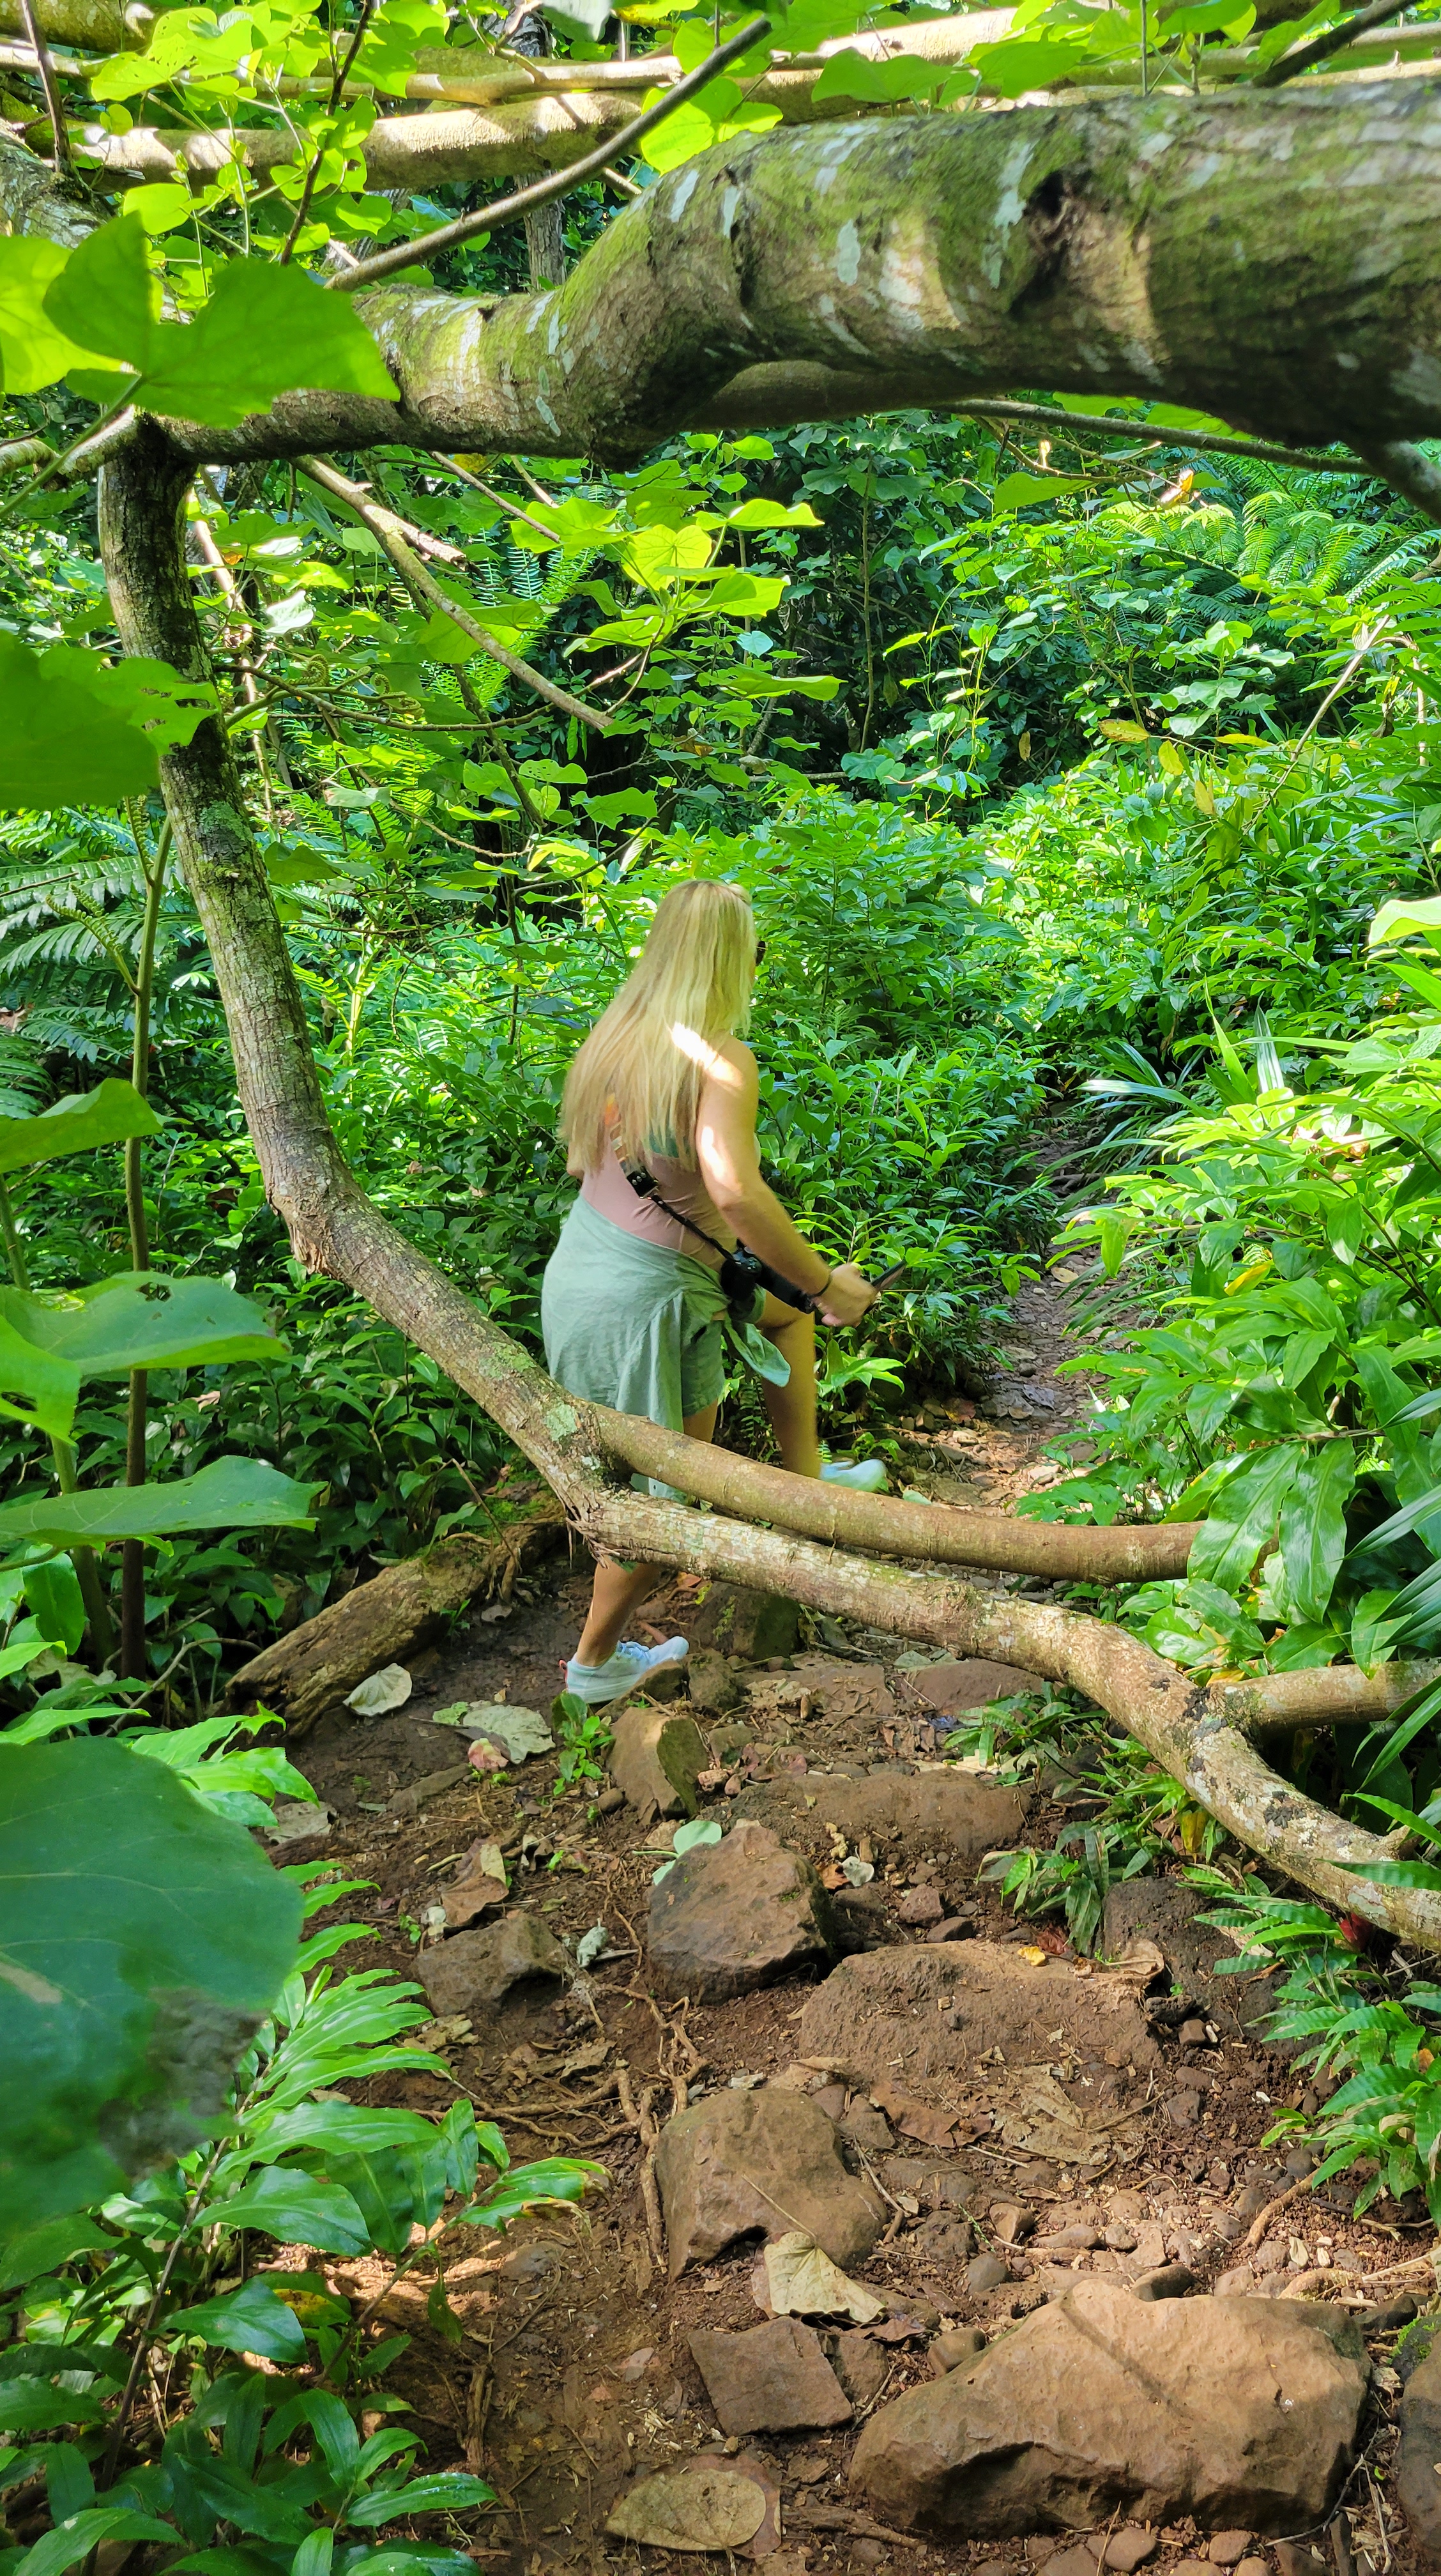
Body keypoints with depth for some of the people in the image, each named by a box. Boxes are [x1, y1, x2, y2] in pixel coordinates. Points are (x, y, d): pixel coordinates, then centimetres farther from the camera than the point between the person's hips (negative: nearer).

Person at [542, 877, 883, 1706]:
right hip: (645, 1299, -9)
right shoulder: (721, 1059, -23)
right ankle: (597, 1662, 27)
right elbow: (736, 1194, -35)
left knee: (786, 1308, 28)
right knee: (668, 1497, 12)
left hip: (584, 1266, 9)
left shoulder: (617, 1033, 1)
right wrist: (829, 1282, -23)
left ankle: (806, 1476, 39)